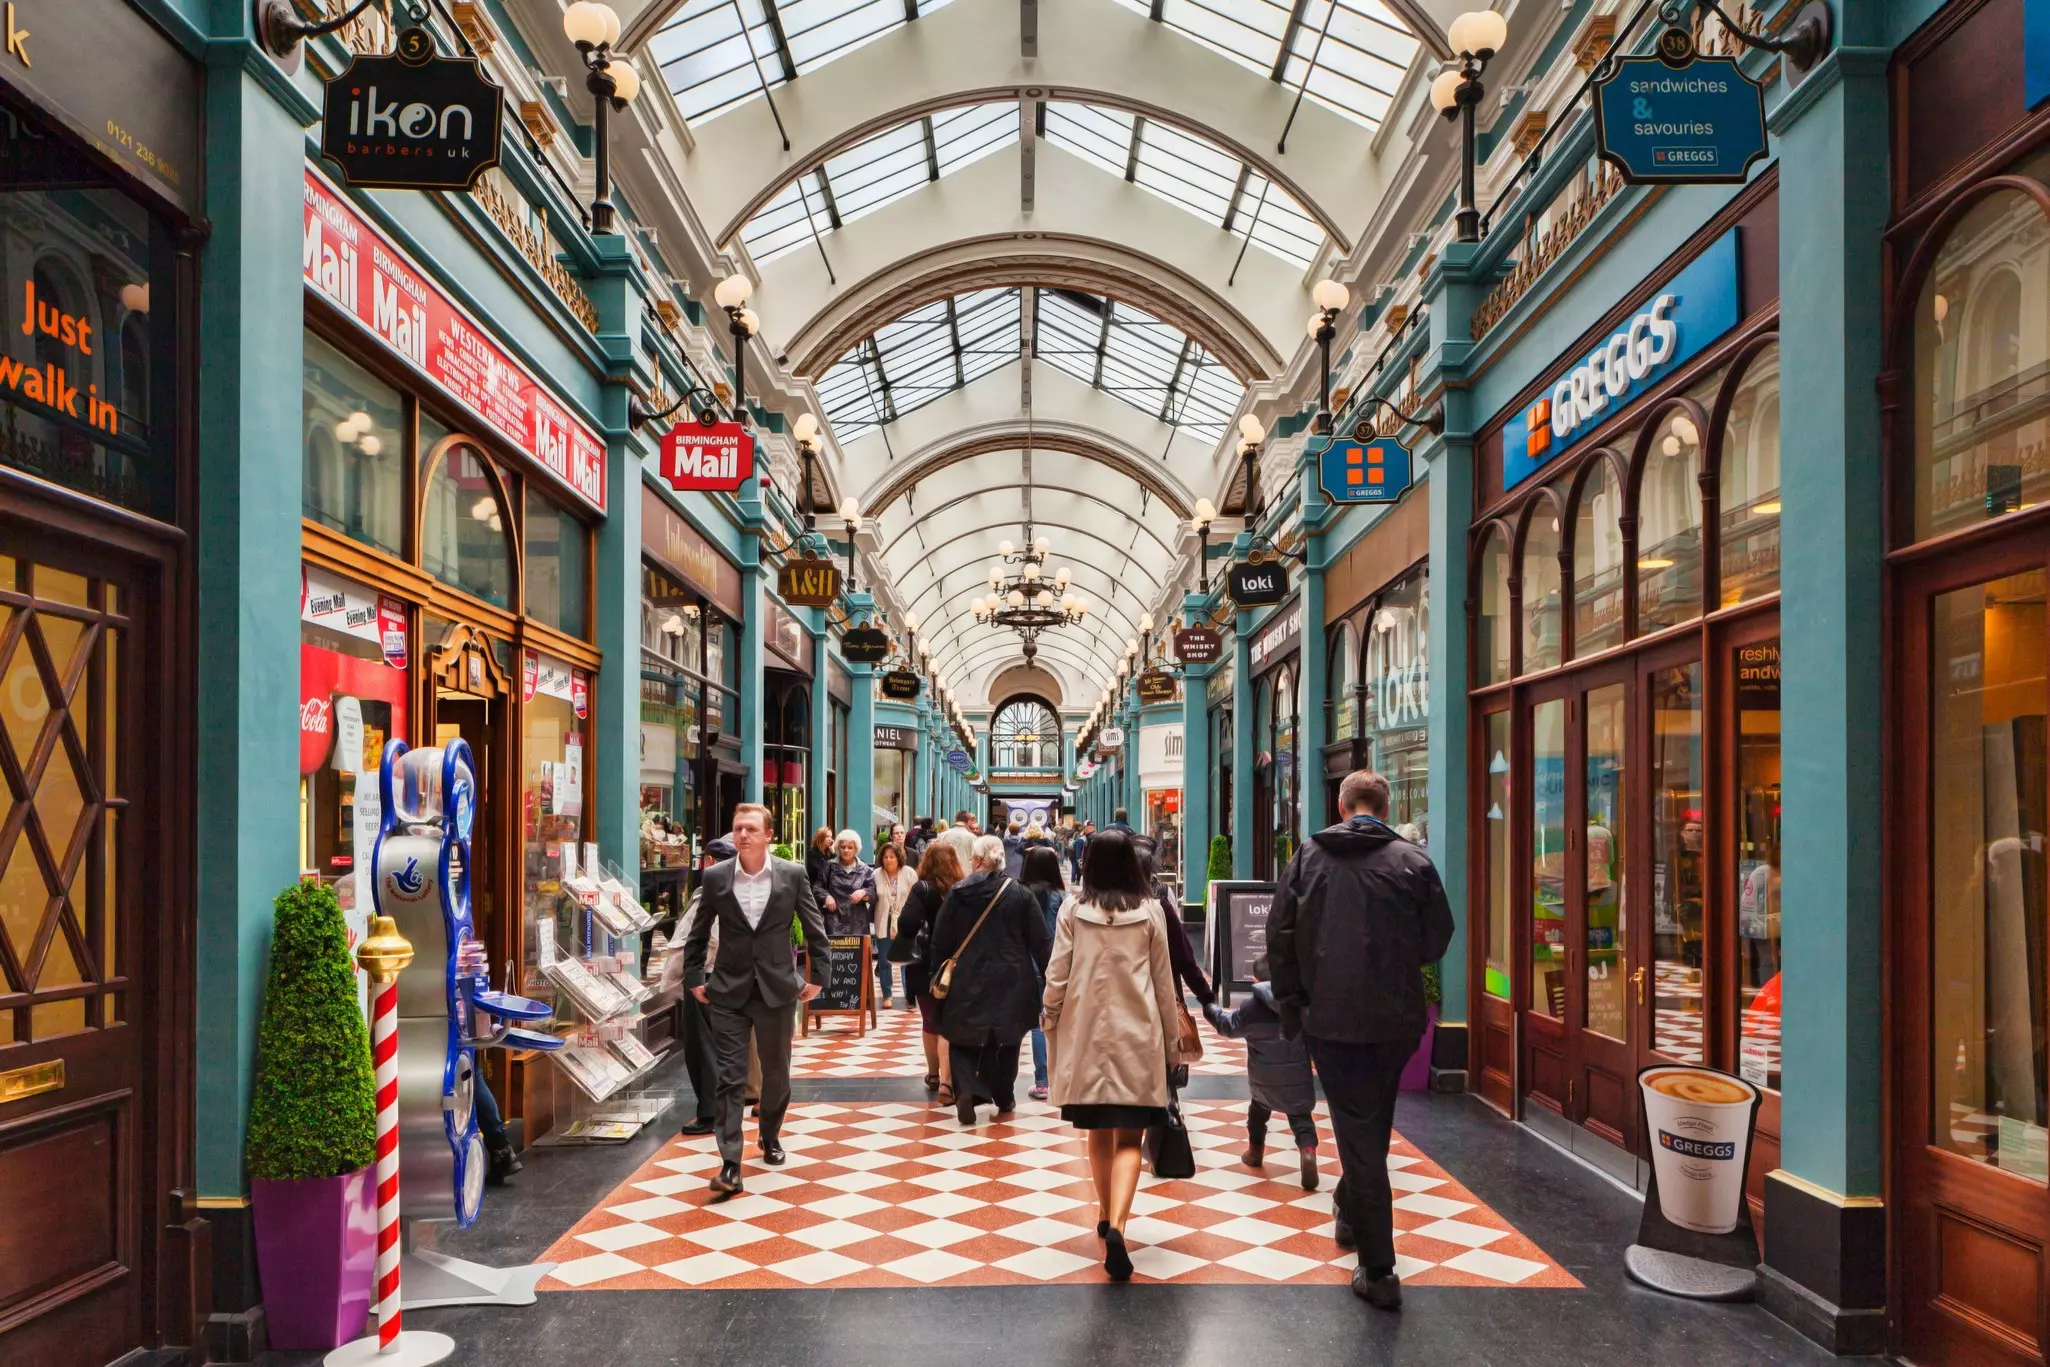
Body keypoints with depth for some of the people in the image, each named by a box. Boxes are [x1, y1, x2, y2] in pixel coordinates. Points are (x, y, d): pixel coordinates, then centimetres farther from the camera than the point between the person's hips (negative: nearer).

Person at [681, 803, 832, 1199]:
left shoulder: (792, 875, -5)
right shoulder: (714, 877, -3)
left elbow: (815, 929, 3)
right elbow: (698, 932, 8)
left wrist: (819, 976, 1)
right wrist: (694, 978, 5)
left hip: (777, 989, 0)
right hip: (728, 991, 0)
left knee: (776, 1073, 14)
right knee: (730, 1077, -5)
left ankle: (770, 1137, 39)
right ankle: (730, 1166, -5)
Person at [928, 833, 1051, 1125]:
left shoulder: (957, 893, -3)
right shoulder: (1020, 894, -4)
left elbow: (940, 942, 2)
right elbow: (1040, 942, -1)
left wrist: (937, 975, 13)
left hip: (968, 982, -1)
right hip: (1011, 981, 1)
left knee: (963, 1040, 9)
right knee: (1006, 1040, 16)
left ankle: (965, 1089, -13)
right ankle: (1004, 1098, 25)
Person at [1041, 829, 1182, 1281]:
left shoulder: (1072, 910, -2)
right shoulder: (1150, 911, -2)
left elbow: (1057, 976, -1)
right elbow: (1163, 982, 3)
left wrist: (1050, 1021, 17)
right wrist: (1172, 1041, 13)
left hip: (1087, 1033, 1)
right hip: (1137, 1036, -1)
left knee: (1099, 1130, 18)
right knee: (1129, 1137, -1)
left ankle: (1106, 1217, 29)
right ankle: (1116, 1226, -19)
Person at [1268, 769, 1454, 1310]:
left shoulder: (1307, 858, -1)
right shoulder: (1413, 861, -4)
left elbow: (1279, 939, 0)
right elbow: (1437, 941, 1)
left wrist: (1291, 1003, 11)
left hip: (1330, 1018, -1)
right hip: (1397, 1019, 1)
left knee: (1357, 1129, 2)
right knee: (1373, 1126, 24)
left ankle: (1378, 1270, 1)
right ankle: (1352, 1214, 42)